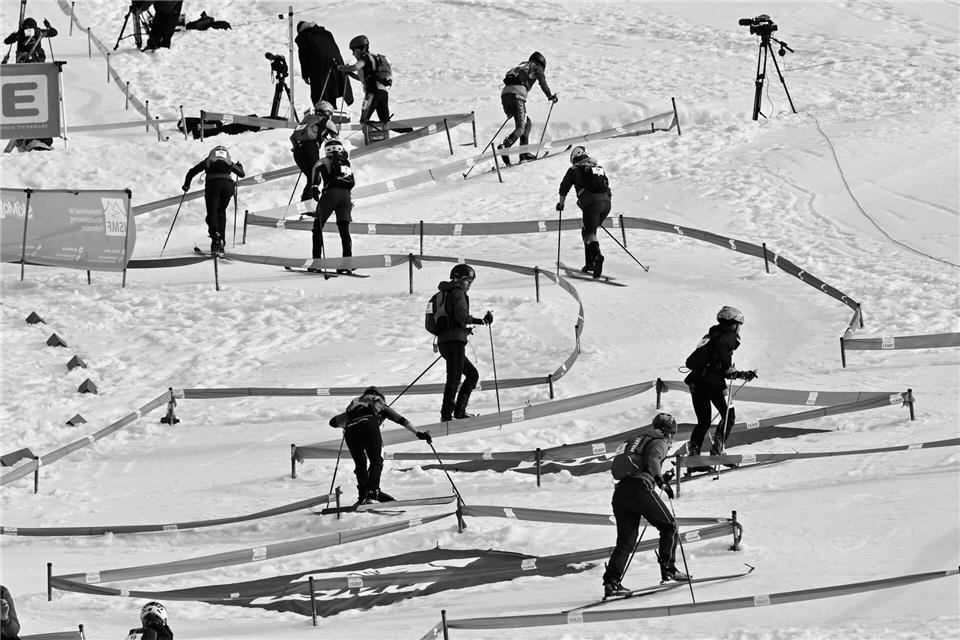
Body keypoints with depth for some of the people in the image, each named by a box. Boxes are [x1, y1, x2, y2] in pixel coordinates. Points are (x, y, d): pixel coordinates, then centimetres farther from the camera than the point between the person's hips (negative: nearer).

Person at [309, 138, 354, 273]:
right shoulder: (347, 163, 21)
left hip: (331, 193, -4)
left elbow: (317, 168, -11)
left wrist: (315, 186, -18)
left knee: (318, 226, 5)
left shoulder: (325, 161, 10)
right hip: (346, 196, 4)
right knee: (344, 230, 6)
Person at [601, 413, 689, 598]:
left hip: (620, 491, 7)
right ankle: (668, 570, 8)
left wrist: (660, 477, 45)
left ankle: (611, 581, -7)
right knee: (669, 526, 11)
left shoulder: (635, 439, 30)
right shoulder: (660, 442, 7)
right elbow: (653, 459, -15)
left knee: (625, 541, 7)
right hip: (640, 489, -7)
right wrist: (661, 481, -29)